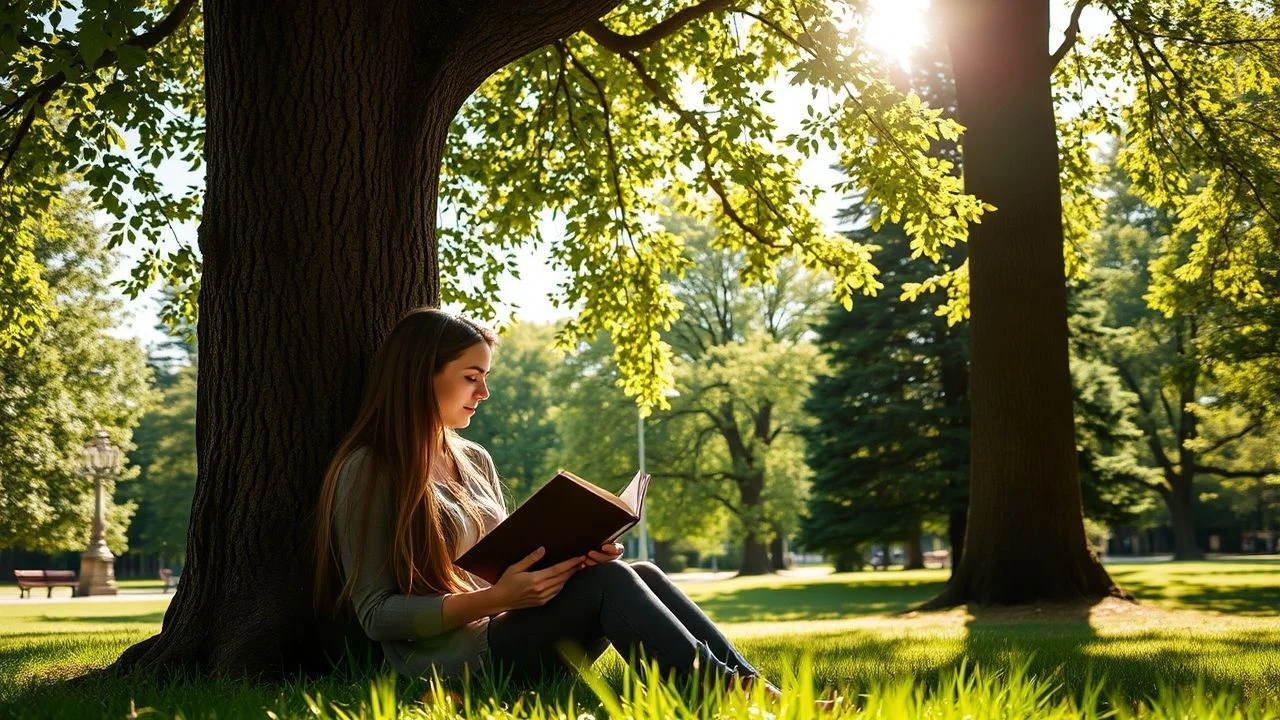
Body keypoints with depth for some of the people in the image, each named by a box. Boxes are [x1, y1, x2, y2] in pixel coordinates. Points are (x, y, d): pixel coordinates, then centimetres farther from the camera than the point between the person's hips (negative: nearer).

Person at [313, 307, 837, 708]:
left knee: (641, 575, -16)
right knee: (608, 583, -26)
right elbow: (376, 614, -11)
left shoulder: (475, 462, 16)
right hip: (450, 660, -7)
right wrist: (493, 600, -23)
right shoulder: (369, 471, -7)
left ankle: (753, 688, -27)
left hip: (503, 631, 7)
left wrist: (570, 554, -4)